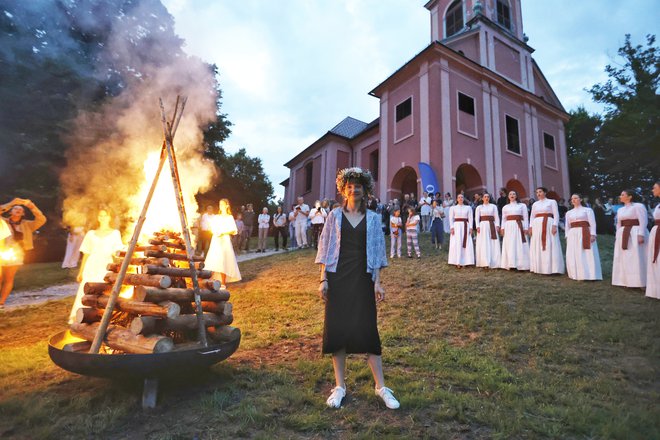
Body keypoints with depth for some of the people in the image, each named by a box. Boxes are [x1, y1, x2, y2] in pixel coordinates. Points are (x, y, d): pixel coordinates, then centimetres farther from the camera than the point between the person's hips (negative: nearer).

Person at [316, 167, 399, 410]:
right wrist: (323, 279, -4)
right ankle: (340, 386, 18)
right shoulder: (335, 215, 4)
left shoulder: (372, 218, 6)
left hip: (362, 279, 0)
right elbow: (325, 250, 3)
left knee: (367, 330, 2)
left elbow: (377, 252, 6)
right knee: (337, 329, 4)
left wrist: (377, 282, 0)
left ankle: (381, 386, 15)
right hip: (338, 278, 0)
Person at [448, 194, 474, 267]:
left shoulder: (468, 208, 11)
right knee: (457, 244, -6)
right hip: (456, 226, -1)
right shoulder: (453, 208, 8)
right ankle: (458, 262, -1)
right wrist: (452, 228, -9)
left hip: (465, 226, 1)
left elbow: (470, 218, 6)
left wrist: (470, 228, -5)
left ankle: (465, 262, 3)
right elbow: (451, 219, 3)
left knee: (466, 244, -4)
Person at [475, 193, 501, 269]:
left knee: (493, 244, -2)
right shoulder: (479, 207, 9)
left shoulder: (493, 206, 12)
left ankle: (493, 263, 1)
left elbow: (496, 217, 6)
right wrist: (478, 227, -10)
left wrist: (497, 225, -7)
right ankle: (485, 262, -2)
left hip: (492, 226, 1)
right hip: (483, 226, -1)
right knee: (484, 244, -3)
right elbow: (477, 218, 2)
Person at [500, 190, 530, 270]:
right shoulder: (505, 207, 16)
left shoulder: (522, 205, 10)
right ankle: (510, 264, 0)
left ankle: (521, 264, -3)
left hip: (519, 226, -2)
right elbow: (503, 219, 13)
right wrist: (502, 228, 0)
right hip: (508, 227, 2)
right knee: (509, 246, -1)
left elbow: (525, 218, 4)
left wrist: (525, 228, -6)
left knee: (520, 246, -4)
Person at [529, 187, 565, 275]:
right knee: (537, 247, 1)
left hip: (548, 225, -4)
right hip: (537, 226, 4)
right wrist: (530, 227, 4)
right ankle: (539, 268, 4)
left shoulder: (552, 202, 7)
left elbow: (556, 215, -2)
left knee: (549, 247, -7)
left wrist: (555, 225, -15)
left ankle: (550, 268, -5)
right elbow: (532, 217, 17)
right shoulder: (535, 204, 19)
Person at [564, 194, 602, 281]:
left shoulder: (587, 210, 6)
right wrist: (567, 236, 6)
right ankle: (577, 275, 7)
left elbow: (593, 223, -2)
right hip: (573, 235, 4)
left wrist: (593, 234, -12)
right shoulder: (569, 213, 18)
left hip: (584, 234, -4)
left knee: (587, 255, -6)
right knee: (573, 256, 0)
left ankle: (588, 275, -2)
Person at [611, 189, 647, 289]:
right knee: (624, 258, 7)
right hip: (623, 235, 7)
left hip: (635, 234, -7)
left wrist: (641, 235, -21)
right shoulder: (620, 209, 17)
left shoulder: (638, 206, -4)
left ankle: (639, 282, 0)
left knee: (636, 258, -6)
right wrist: (618, 236, 14)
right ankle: (627, 281, 13)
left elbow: (643, 221, -12)